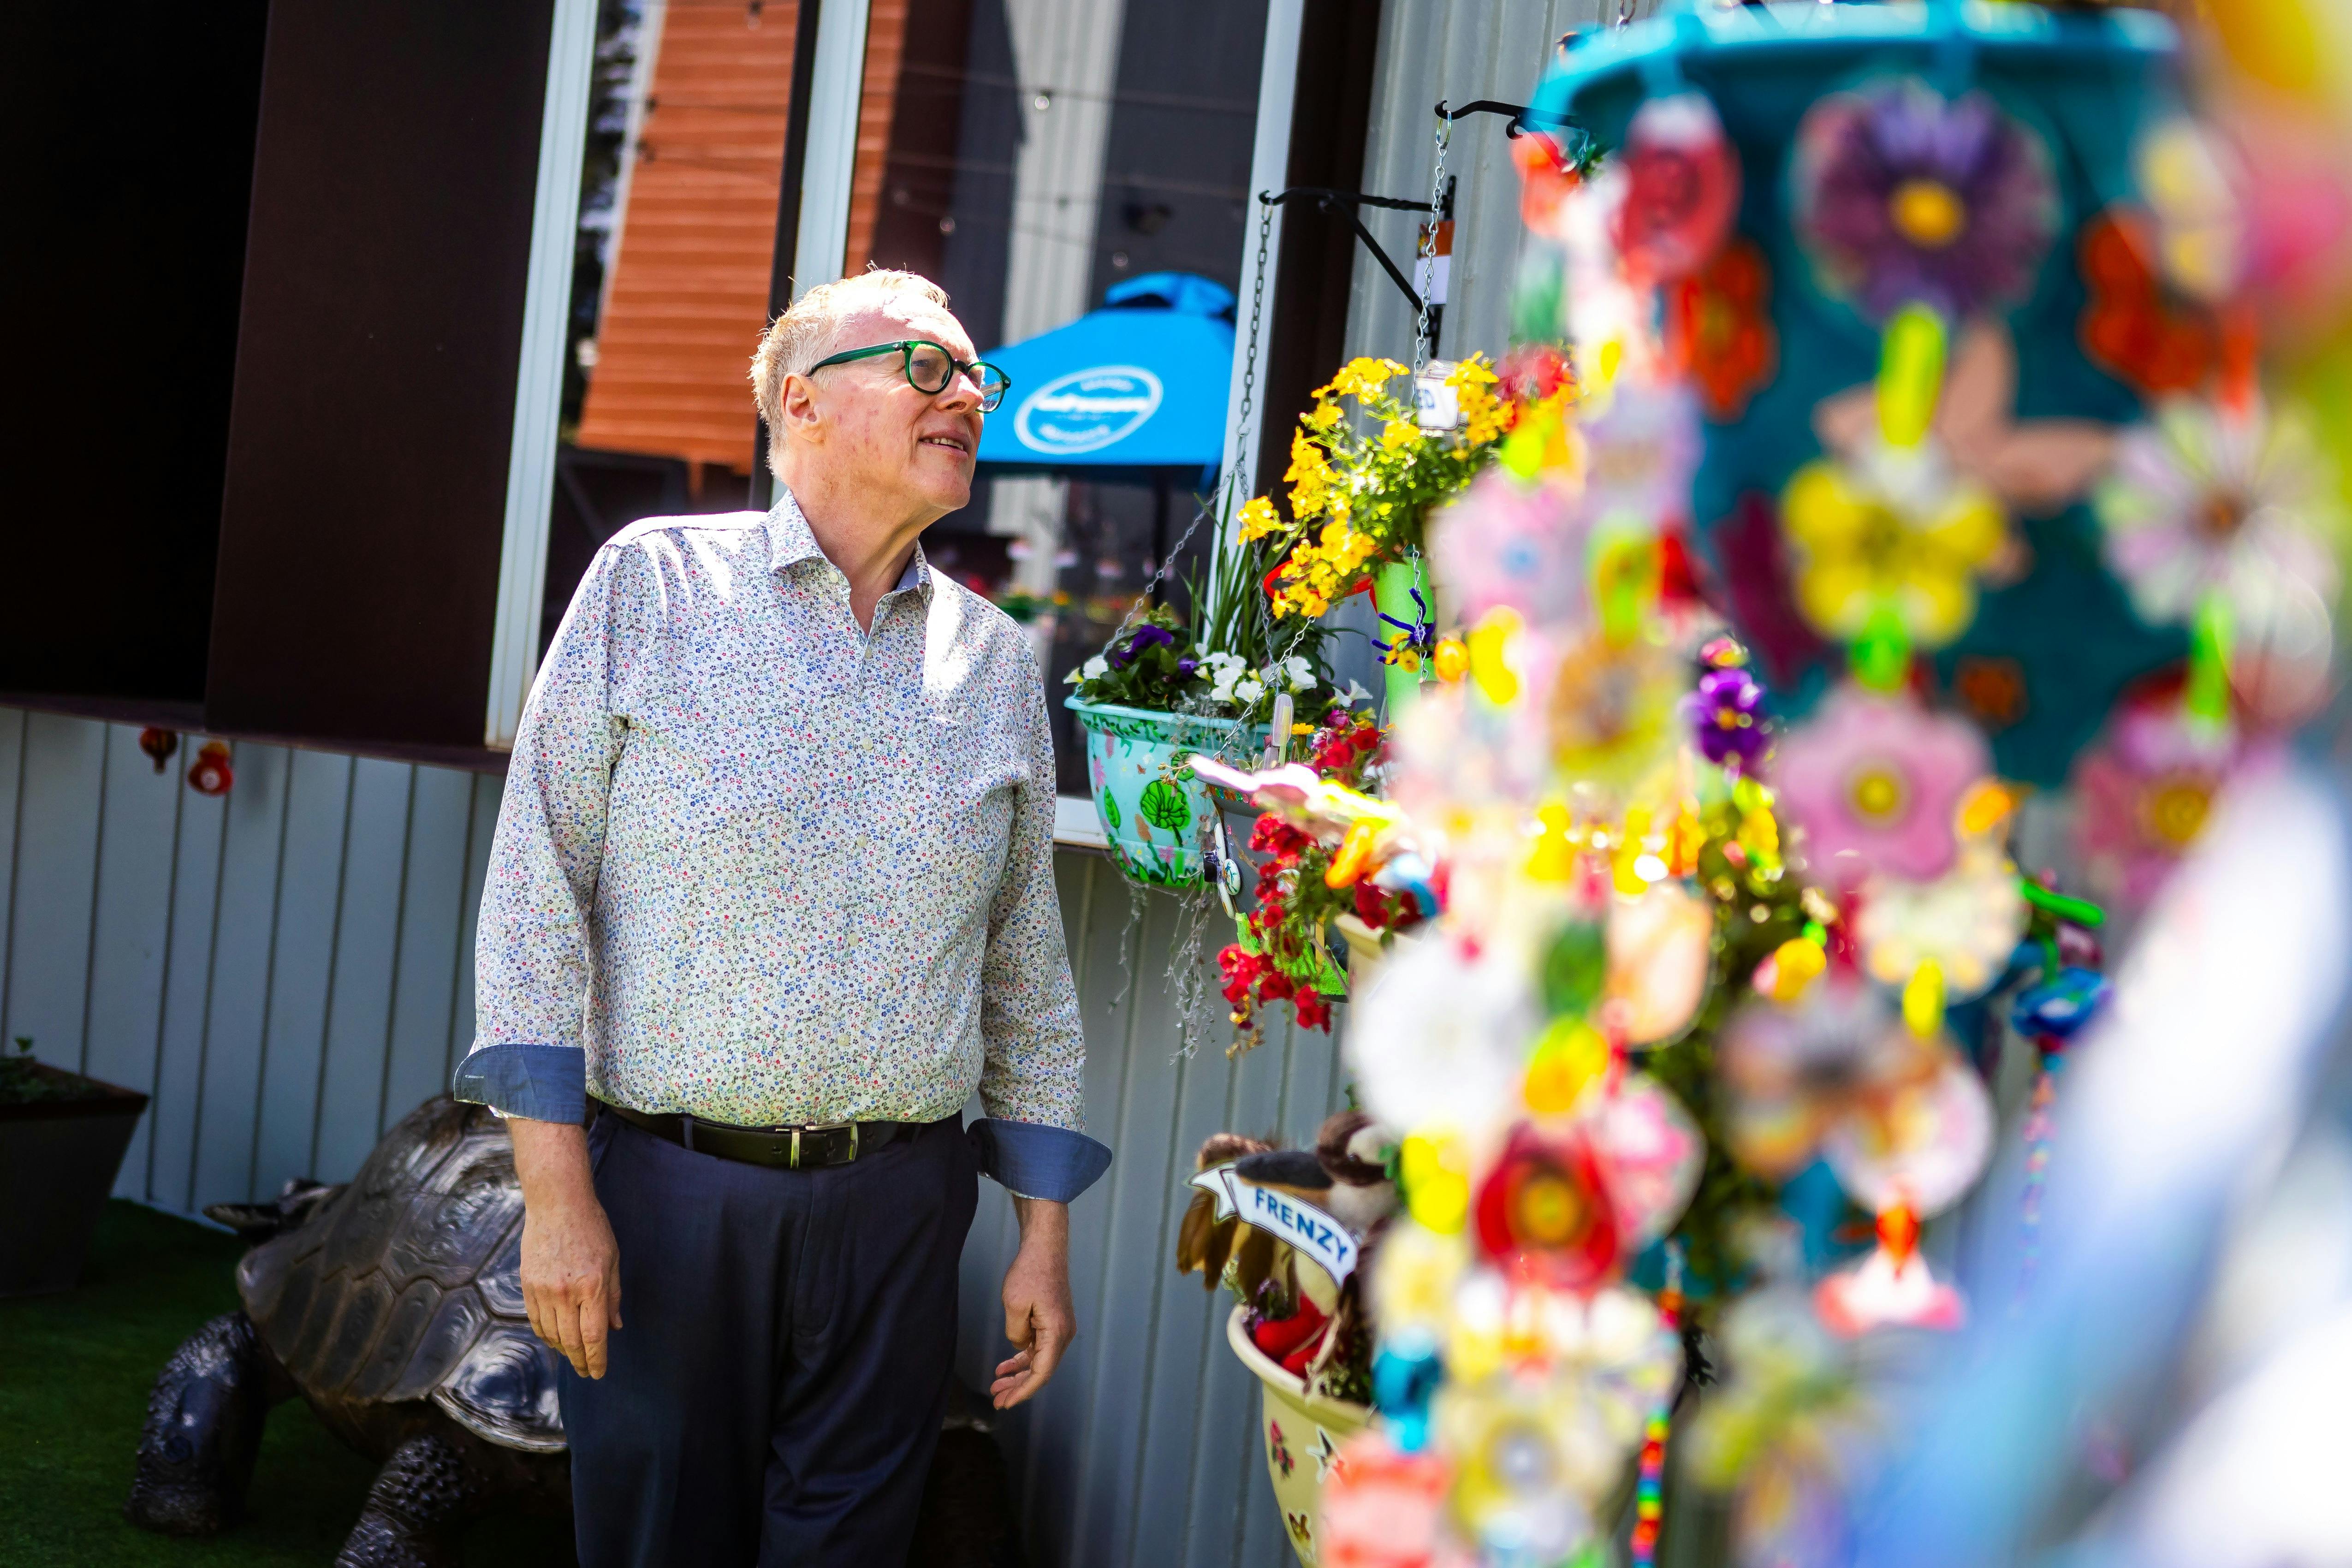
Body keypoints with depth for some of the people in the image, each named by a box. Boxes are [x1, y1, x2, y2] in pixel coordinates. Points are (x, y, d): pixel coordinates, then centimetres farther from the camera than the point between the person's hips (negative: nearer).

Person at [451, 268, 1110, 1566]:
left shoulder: (995, 659, 10)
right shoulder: (653, 583, 0)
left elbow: (1025, 963, 13)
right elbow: (538, 885, -4)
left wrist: (1045, 1230, 9)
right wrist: (555, 1189, -10)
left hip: (897, 1213, 3)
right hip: (662, 1191, -2)